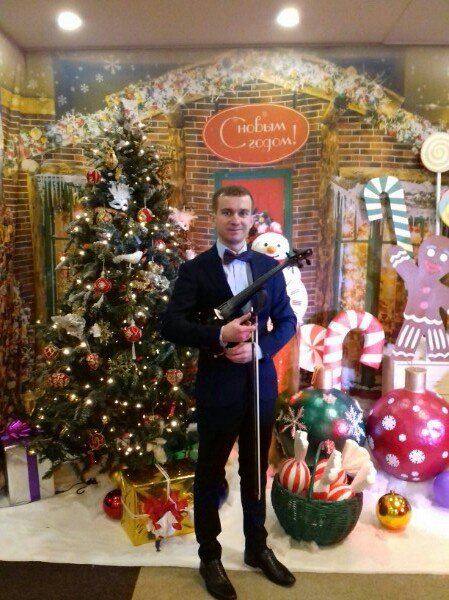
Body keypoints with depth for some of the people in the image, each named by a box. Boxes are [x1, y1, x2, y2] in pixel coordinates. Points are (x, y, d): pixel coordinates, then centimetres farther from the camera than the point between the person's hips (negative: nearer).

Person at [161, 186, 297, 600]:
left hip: (261, 385, 3)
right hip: (217, 387, -3)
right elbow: (171, 325, -13)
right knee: (210, 475, 13)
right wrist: (219, 335, -25)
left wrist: (259, 348, -13)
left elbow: (287, 322, 5)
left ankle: (257, 548, 41)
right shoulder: (195, 270, -6)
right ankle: (210, 557, 34)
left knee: (256, 472, 19)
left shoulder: (270, 267, 4)